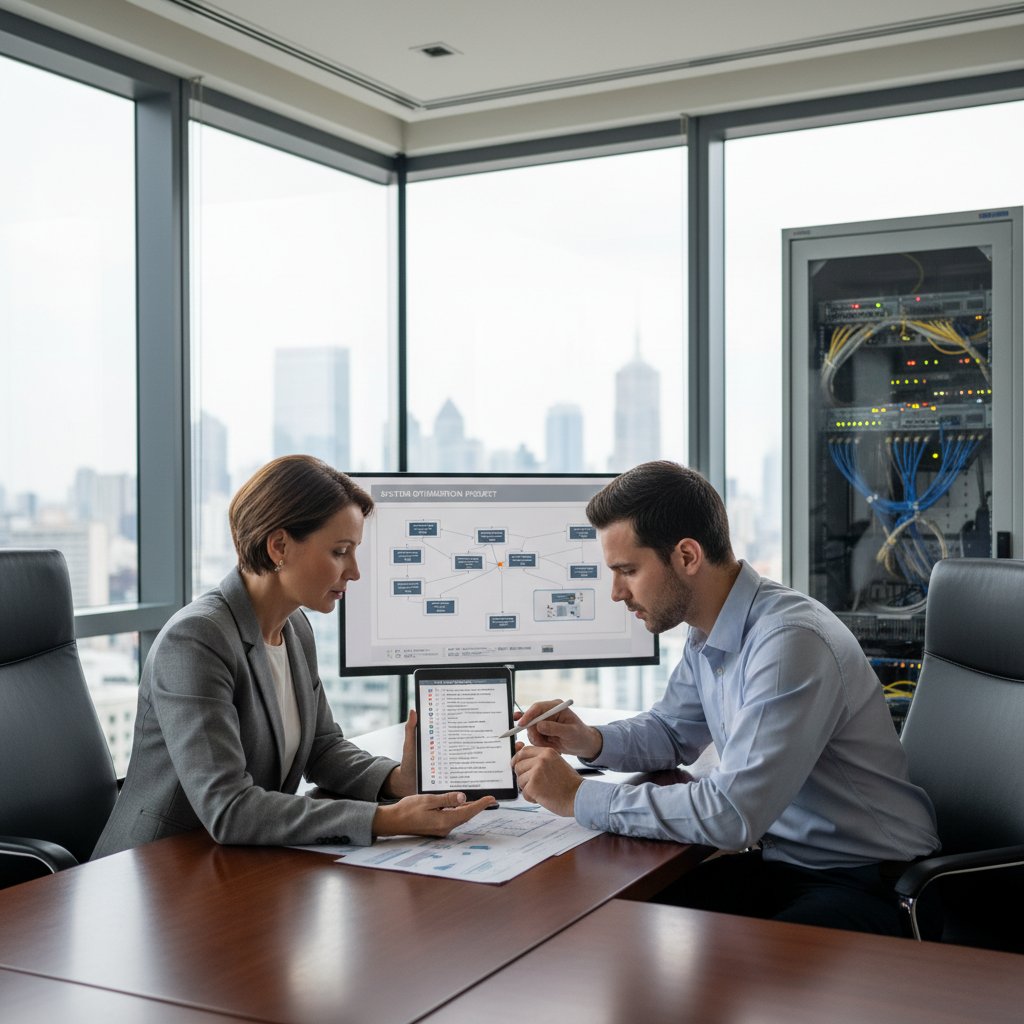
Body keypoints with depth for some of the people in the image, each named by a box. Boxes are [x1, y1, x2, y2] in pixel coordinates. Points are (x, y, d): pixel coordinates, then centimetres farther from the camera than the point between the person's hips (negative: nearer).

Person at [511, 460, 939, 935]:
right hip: (778, 859, 8)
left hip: (866, 879, -8)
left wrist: (579, 797, -22)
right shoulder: (707, 634, 4)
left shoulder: (790, 642, -26)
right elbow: (673, 732, 22)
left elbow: (732, 814, -31)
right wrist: (590, 741, 0)